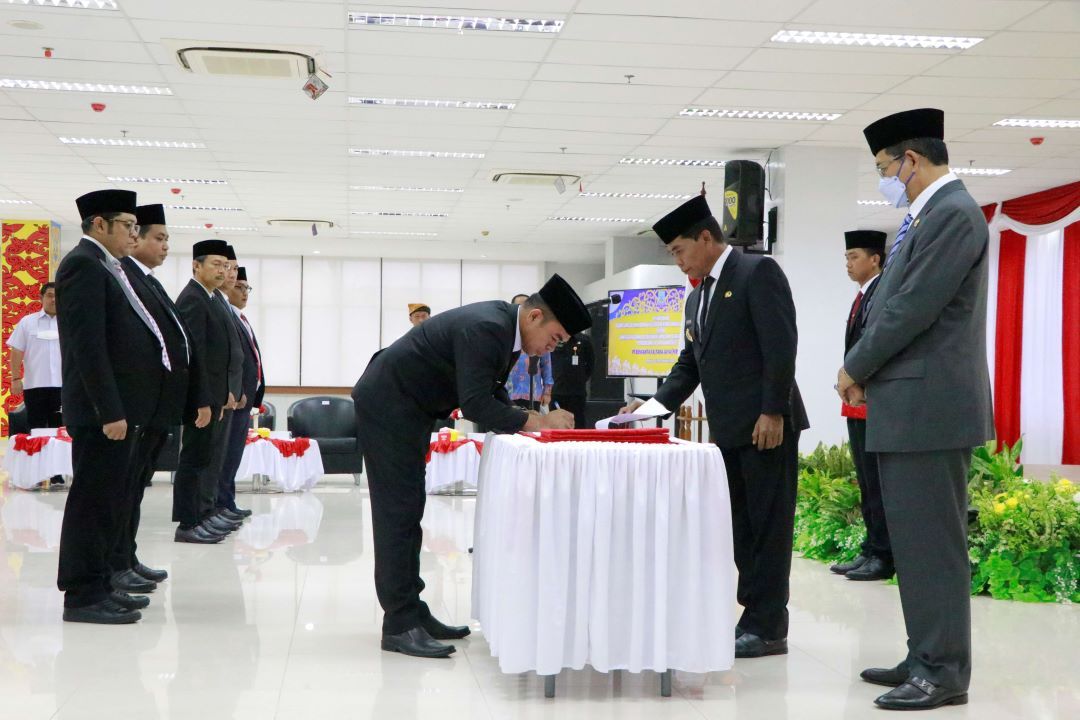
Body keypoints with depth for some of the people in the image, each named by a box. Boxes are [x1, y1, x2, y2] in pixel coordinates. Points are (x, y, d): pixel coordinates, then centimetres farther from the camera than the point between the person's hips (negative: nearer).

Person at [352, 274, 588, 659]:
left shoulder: (504, 327, 3)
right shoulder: (485, 327, -27)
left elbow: (492, 394, 10)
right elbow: (475, 404, -31)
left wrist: (533, 421, -6)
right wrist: (536, 421, -24)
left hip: (406, 409, 10)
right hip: (387, 407, -10)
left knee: (407, 512, 12)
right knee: (398, 512, -9)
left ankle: (411, 611, 19)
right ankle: (399, 625, -5)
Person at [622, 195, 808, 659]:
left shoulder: (758, 272, -8)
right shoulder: (697, 298, 19)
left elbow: (781, 344, -15)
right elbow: (690, 364, 18)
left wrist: (773, 412, -20)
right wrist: (656, 404, 3)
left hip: (766, 425, -9)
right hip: (728, 430, 9)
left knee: (768, 526, -3)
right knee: (742, 528, 10)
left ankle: (768, 627, 2)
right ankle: (756, 616, 17)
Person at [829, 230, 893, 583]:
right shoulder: (861, 298, 19)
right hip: (857, 403, 10)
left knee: (877, 483, -6)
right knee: (865, 482, 13)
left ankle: (883, 557, -1)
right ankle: (871, 551, 19)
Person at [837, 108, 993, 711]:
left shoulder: (953, 213, -14)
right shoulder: (931, 216, 17)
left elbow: (914, 308, -19)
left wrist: (855, 369, -7)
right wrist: (868, 374, 7)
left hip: (930, 406, -10)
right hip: (910, 406, 10)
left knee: (934, 543, -4)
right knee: (915, 541, 14)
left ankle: (945, 672, 4)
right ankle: (927, 659, 23)